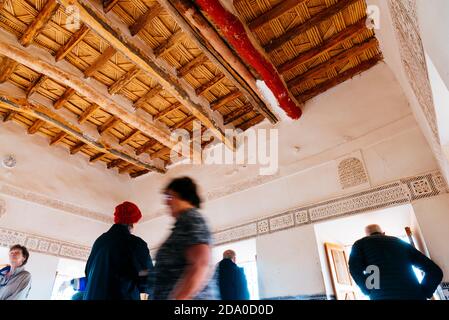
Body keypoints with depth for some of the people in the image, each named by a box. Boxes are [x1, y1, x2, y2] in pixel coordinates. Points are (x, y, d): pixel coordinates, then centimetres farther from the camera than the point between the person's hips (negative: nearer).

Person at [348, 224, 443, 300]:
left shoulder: (360, 243, 14)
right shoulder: (400, 242, 26)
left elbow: (355, 269, -8)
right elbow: (435, 270, 20)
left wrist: (369, 292, 2)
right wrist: (422, 294, 16)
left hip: (383, 296, -4)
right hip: (415, 296, 4)